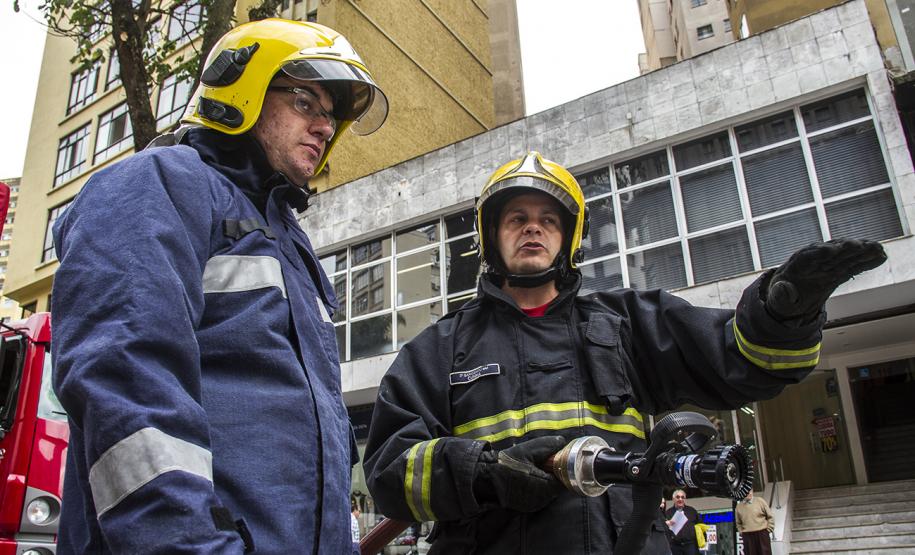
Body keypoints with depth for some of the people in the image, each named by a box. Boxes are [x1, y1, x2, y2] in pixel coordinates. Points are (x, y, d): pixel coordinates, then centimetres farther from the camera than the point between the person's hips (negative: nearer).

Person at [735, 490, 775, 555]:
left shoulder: (760, 501, -2)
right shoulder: (739, 506, 5)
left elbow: (770, 516, 3)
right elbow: (738, 523, 18)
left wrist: (768, 529, -2)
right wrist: (741, 532, 8)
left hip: (762, 533, -2)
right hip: (747, 536, 2)